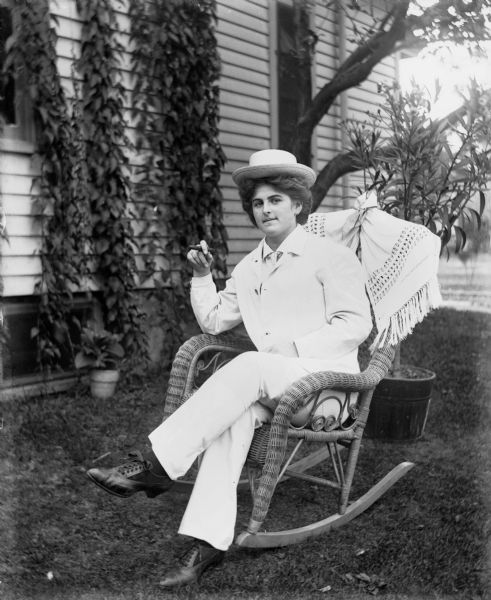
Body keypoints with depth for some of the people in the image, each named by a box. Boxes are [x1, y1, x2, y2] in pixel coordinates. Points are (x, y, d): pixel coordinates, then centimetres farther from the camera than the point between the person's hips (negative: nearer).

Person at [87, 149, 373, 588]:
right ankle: (208, 541, -32)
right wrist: (202, 276, 4)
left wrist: (294, 347, -18)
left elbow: (356, 324, -8)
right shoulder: (249, 268, 19)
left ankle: (156, 465, -32)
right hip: (270, 384, 5)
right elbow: (214, 321, 18)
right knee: (236, 412, -29)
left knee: (250, 366, -33)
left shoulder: (331, 255, 0)